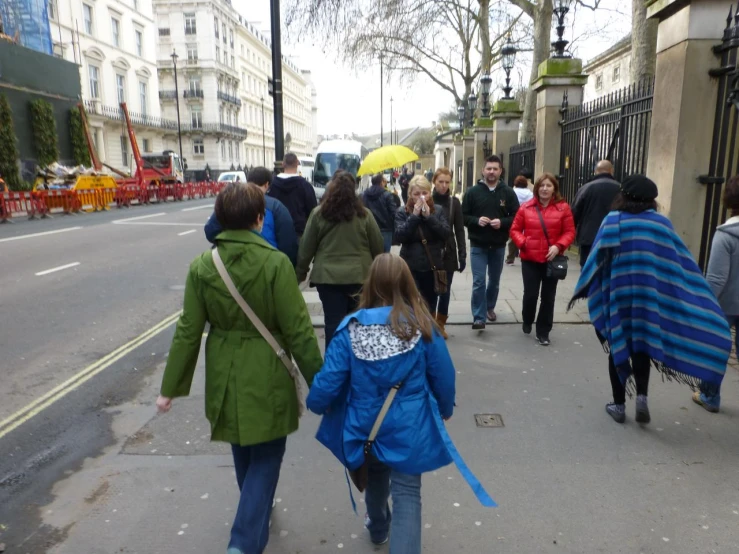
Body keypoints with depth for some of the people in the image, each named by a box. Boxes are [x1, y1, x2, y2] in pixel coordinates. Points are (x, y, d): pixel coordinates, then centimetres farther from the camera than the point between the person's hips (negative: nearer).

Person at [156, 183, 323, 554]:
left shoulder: (202, 265, -6)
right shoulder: (275, 263, -18)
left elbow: (188, 331, -4)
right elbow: (297, 330, -15)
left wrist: (170, 387, 7)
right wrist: (319, 381, -5)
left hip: (224, 376, 5)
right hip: (267, 376, -4)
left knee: (243, 451, 26)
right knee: (266, 456, 14)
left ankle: (255, 512, 50)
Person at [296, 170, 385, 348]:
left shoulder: (319, 214, -3)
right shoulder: (364, 214, -1)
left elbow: (306, 248, 2)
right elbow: (378, 247, 5)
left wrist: (300, 272, 16)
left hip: (328, 277, -1)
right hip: (359, 276, 1)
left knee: (333, 323, 5)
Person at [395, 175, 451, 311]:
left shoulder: (438, 210, 3)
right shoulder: (402, 212, -2)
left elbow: (446, 234, -8)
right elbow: (399, 237, -14)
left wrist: (429, 216, -15)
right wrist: (414, 216, -18)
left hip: (433, 266, 2)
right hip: (410, 267, -2)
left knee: (430, 306, 14)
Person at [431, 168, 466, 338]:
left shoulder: (454, 202, 2)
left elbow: (459, 230, 3)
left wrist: (462, 254, -2)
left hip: (448, 253, 2)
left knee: (445, 290, 7)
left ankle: (440, 324, 22)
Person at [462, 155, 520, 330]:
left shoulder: (508, 192, -2)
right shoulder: (473, 192, -3)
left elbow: (517, 217, -3)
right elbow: (463, 216, -2)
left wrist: (502, 222, -20)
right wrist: (477, 220, -20)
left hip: (499, 246, 2)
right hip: (478, 245, -2)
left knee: (495, 281, 18)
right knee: (478, 282, -6)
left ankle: (490, 307, 40)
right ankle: (479, 317, 1)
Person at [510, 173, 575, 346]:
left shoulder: (563, 207, -3)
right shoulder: (526, 207, -2)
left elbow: (570, 232, -2)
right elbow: (515, 230, 3)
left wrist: (559, 246, -17)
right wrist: (522, 242, -14)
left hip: (552, 259, 0)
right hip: (530, 259, 0)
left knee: (548, 297, 7)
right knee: (530, 294, 4)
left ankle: (543, 332, 21)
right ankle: (527, 322, 35)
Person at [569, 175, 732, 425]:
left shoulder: (613, 220, -5)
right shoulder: (662, 223, 2)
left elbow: (597, 258, -9)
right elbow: (682, 262, 5)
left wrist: (583, 290, 0)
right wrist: (699, 297, 13)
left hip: (617, 295, -2)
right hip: (650, 295, 2)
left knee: (618, 346, 10)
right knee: (643, 344, 18)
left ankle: (619, 405, 15)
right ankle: (642, 396, 2)